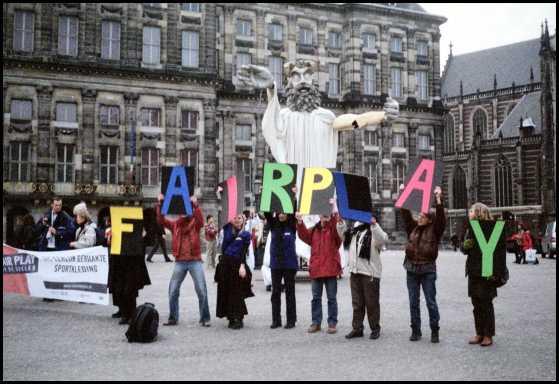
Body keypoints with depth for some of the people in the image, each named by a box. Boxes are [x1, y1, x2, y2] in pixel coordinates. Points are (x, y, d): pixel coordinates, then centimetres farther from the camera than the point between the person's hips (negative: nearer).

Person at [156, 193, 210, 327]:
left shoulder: (195, 223, 1)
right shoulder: (175, 224, 8)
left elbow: (201, 221, -20)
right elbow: (161, 221, -3)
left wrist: (195, 205, -31)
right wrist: (160, 204, -14)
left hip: (195, 261, -3)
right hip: (180, 262, 3)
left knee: (202, 290, -2)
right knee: (173, 291, 4)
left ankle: (204, 318, 8)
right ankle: (173, 318, 17)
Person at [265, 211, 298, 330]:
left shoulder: (292, 226, -1)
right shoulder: (273, 225, 5)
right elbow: (267, 214, -7)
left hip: (290, 263, -2)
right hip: (275, 263, 3)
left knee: (290, 292, 4)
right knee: (275, 292, 6)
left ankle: (291, 320, 11)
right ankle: (276, 320, 13)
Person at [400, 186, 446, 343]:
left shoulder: (434, 230, -1)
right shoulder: (413, 228, 9)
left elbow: (441, 218, -15)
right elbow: (405, 214, 7)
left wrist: (438, 199, -21)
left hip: (428, 270, -4)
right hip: (412, 269, 4)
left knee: (431, 302, 0)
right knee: (413, 302, 8)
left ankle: (434, 332, 8)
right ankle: (416, 330, 16)